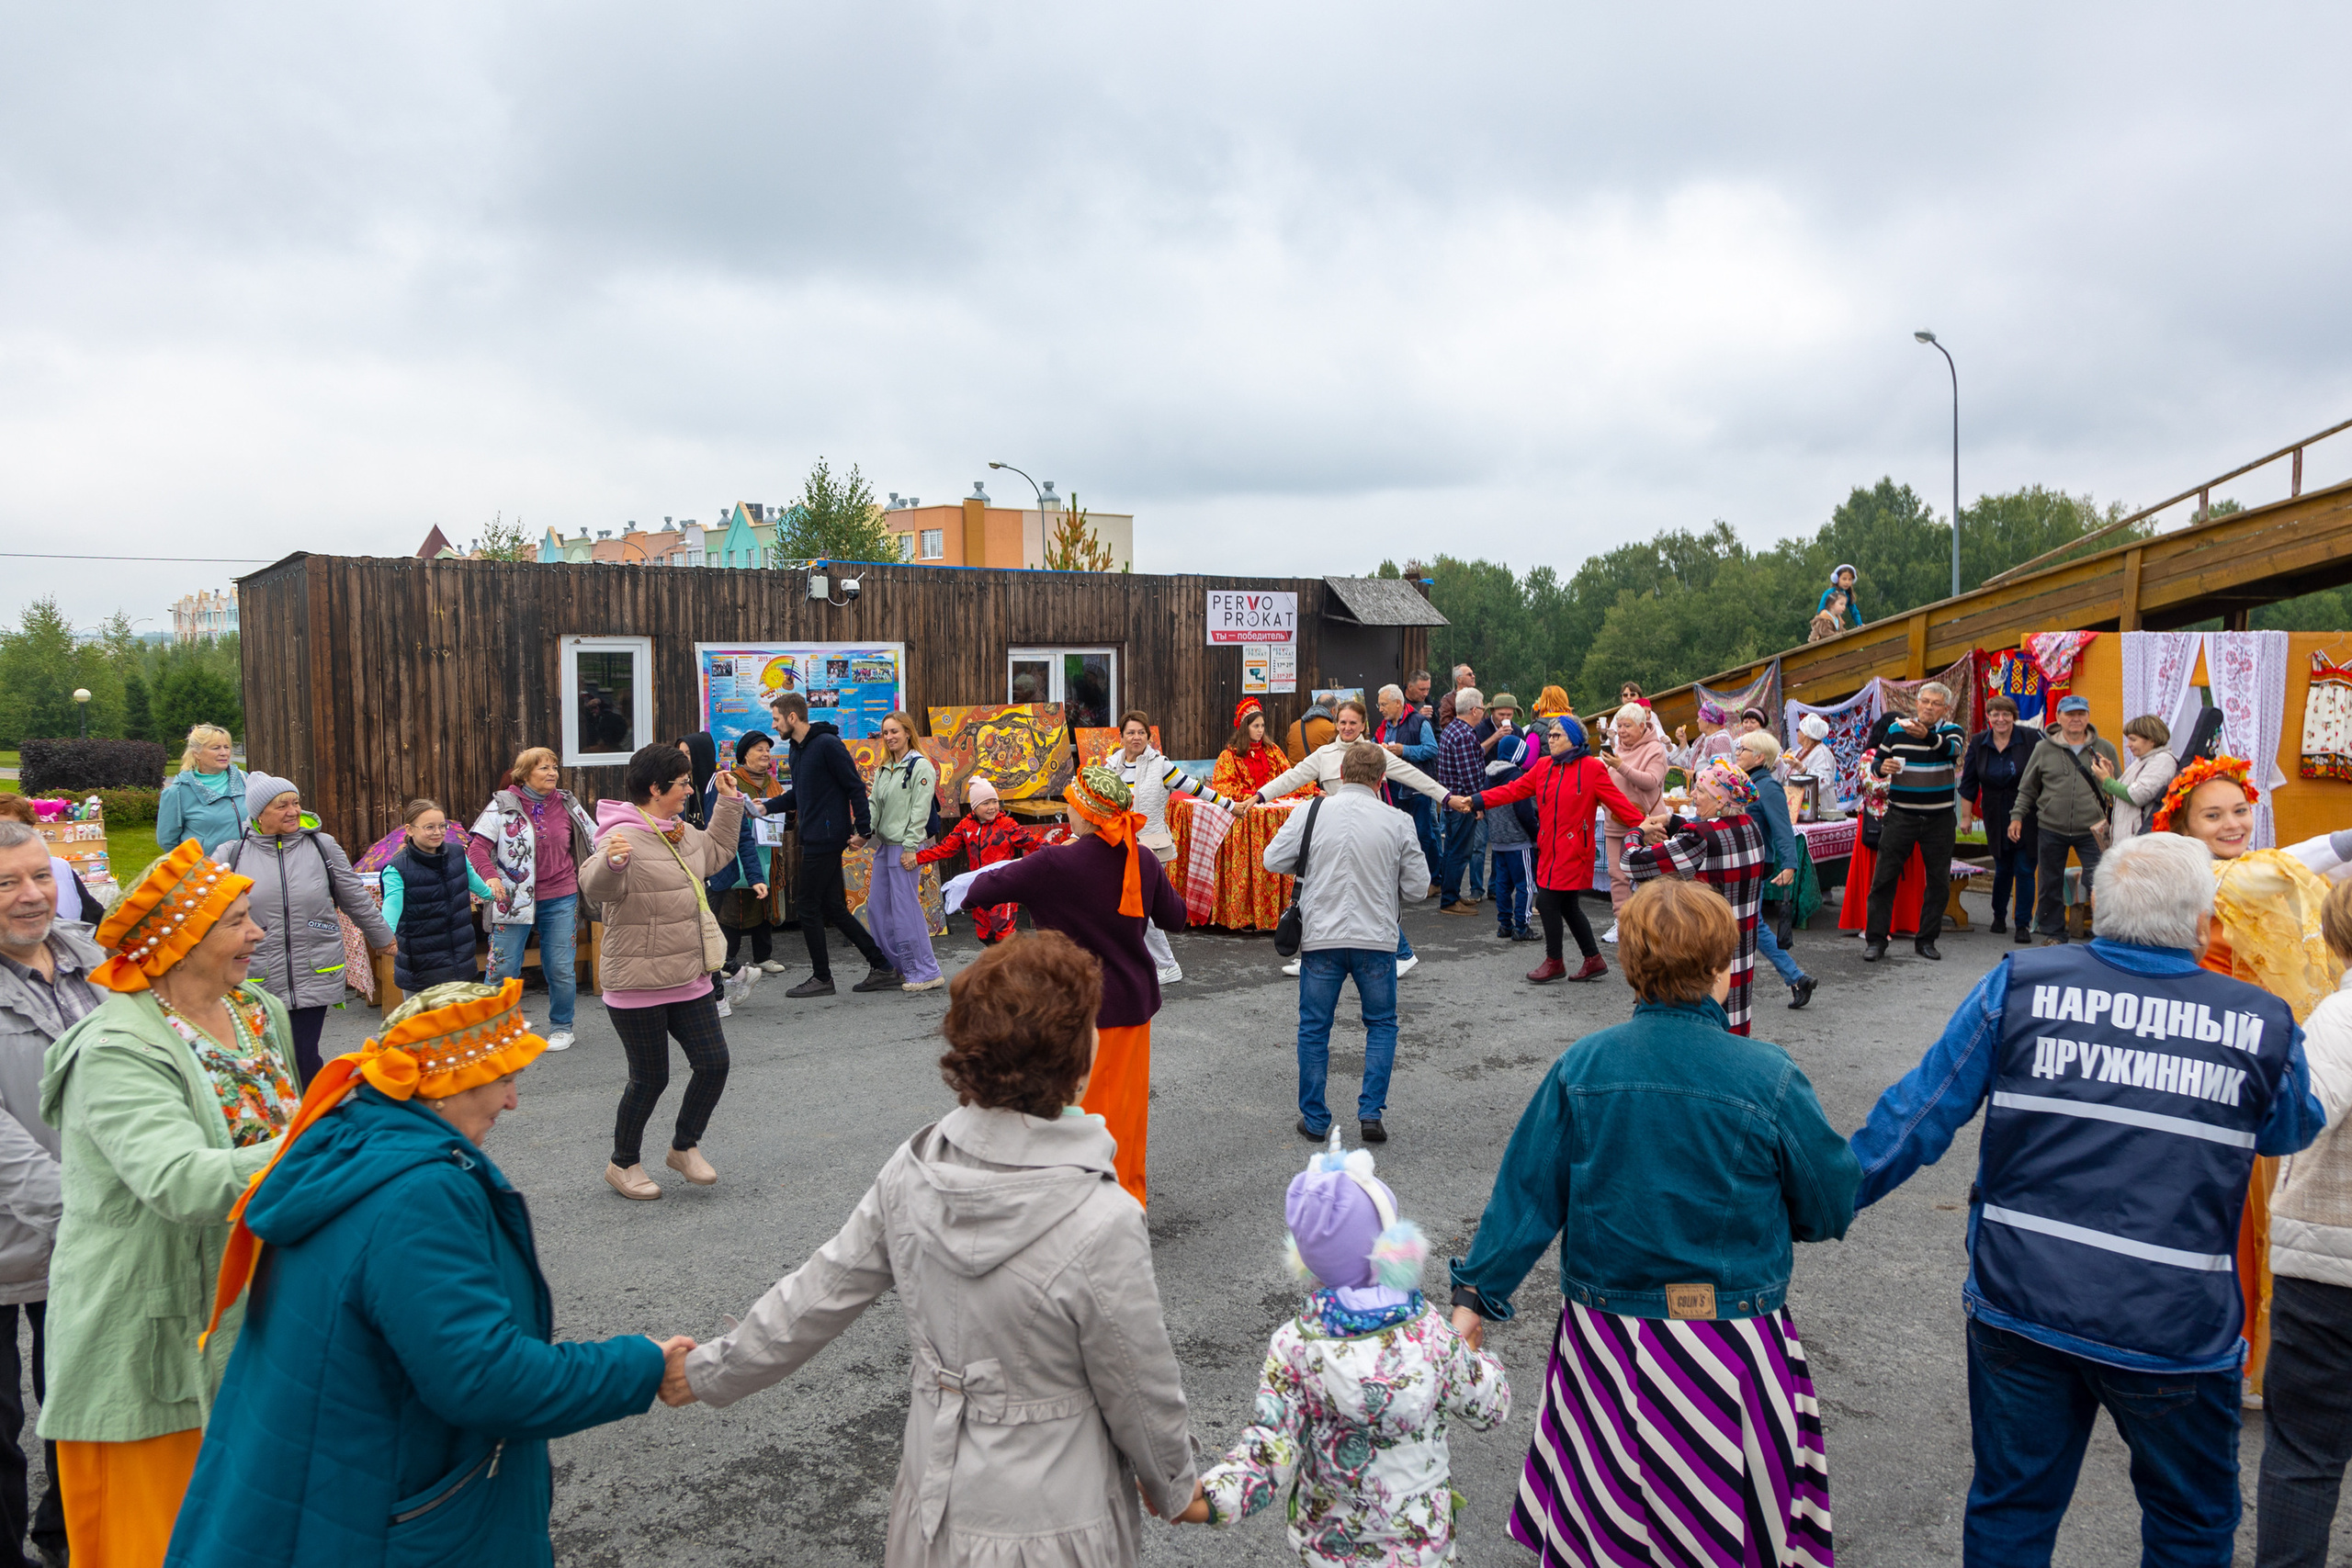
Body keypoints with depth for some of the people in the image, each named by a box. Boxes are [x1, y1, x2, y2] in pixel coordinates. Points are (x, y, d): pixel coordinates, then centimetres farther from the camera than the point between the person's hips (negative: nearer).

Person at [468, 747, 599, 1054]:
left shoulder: (567, 804, 6)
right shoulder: (503, 804, -4)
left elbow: (593, 839, 18)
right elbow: (478, 846, -8)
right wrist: (490, 875, -23)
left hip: (560, 899, 2)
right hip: (514, 899, -2)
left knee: (561, 968, 5)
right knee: (502, 968, 1)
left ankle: (561, 1026, 23)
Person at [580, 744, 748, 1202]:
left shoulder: (685, 834, 10)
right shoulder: (624, 838, -18)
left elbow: (718, 852, 30)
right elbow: (594, 887, -34)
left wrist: (729, 803, 25)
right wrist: (611, 862, -54)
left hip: (689, 980, 8)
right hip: (638, 984, -8)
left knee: (714, 1064, 6)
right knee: (650, 1078, 3)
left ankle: (684, 1147, 29)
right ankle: (623, 1164, 26)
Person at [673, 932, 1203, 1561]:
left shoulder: (913, 1171, -15)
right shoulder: (1101, 1225, -30)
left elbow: (819, 1294, -2)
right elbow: (1141, 1394, -16)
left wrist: (711, 1371, 15)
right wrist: (1173, 1487, 4)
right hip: (1047, 1528, -5)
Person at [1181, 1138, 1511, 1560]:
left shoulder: (1293, 1347, -18)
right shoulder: (1430, 1333, -17)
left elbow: (1270, 1450, -25)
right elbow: (1490, 1411, -2)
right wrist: (1469, 1349, 14)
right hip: (1422, 1542, 1)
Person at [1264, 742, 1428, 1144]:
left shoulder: (1310, 813, -6)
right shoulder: (1397, 824, -5)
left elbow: (1273, 860, 2)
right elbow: (1417, 888, 1)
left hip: (1321, 937, 0)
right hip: (1377, 938, 0)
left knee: (1314, 1027, 13)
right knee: (1382, 1024, 17)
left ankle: (1314, 1118, 19)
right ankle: (1371, 1113, 11)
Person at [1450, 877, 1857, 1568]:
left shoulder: (1580, 1067, -10)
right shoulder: (1769, 1078, -15)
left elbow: (1525, 1194, -5)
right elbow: (1830, 1208, -4)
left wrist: (1476, 1294, 4)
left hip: (1605, 1336, 2)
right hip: (1730, 1345, -1)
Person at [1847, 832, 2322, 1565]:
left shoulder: (2020, 984, -9)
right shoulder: (2262, 1024, -7)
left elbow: (1923, 1112, -6)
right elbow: (2293, 1132, 13)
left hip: (2020, 1305, 0)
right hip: (2176, 1328, 0)